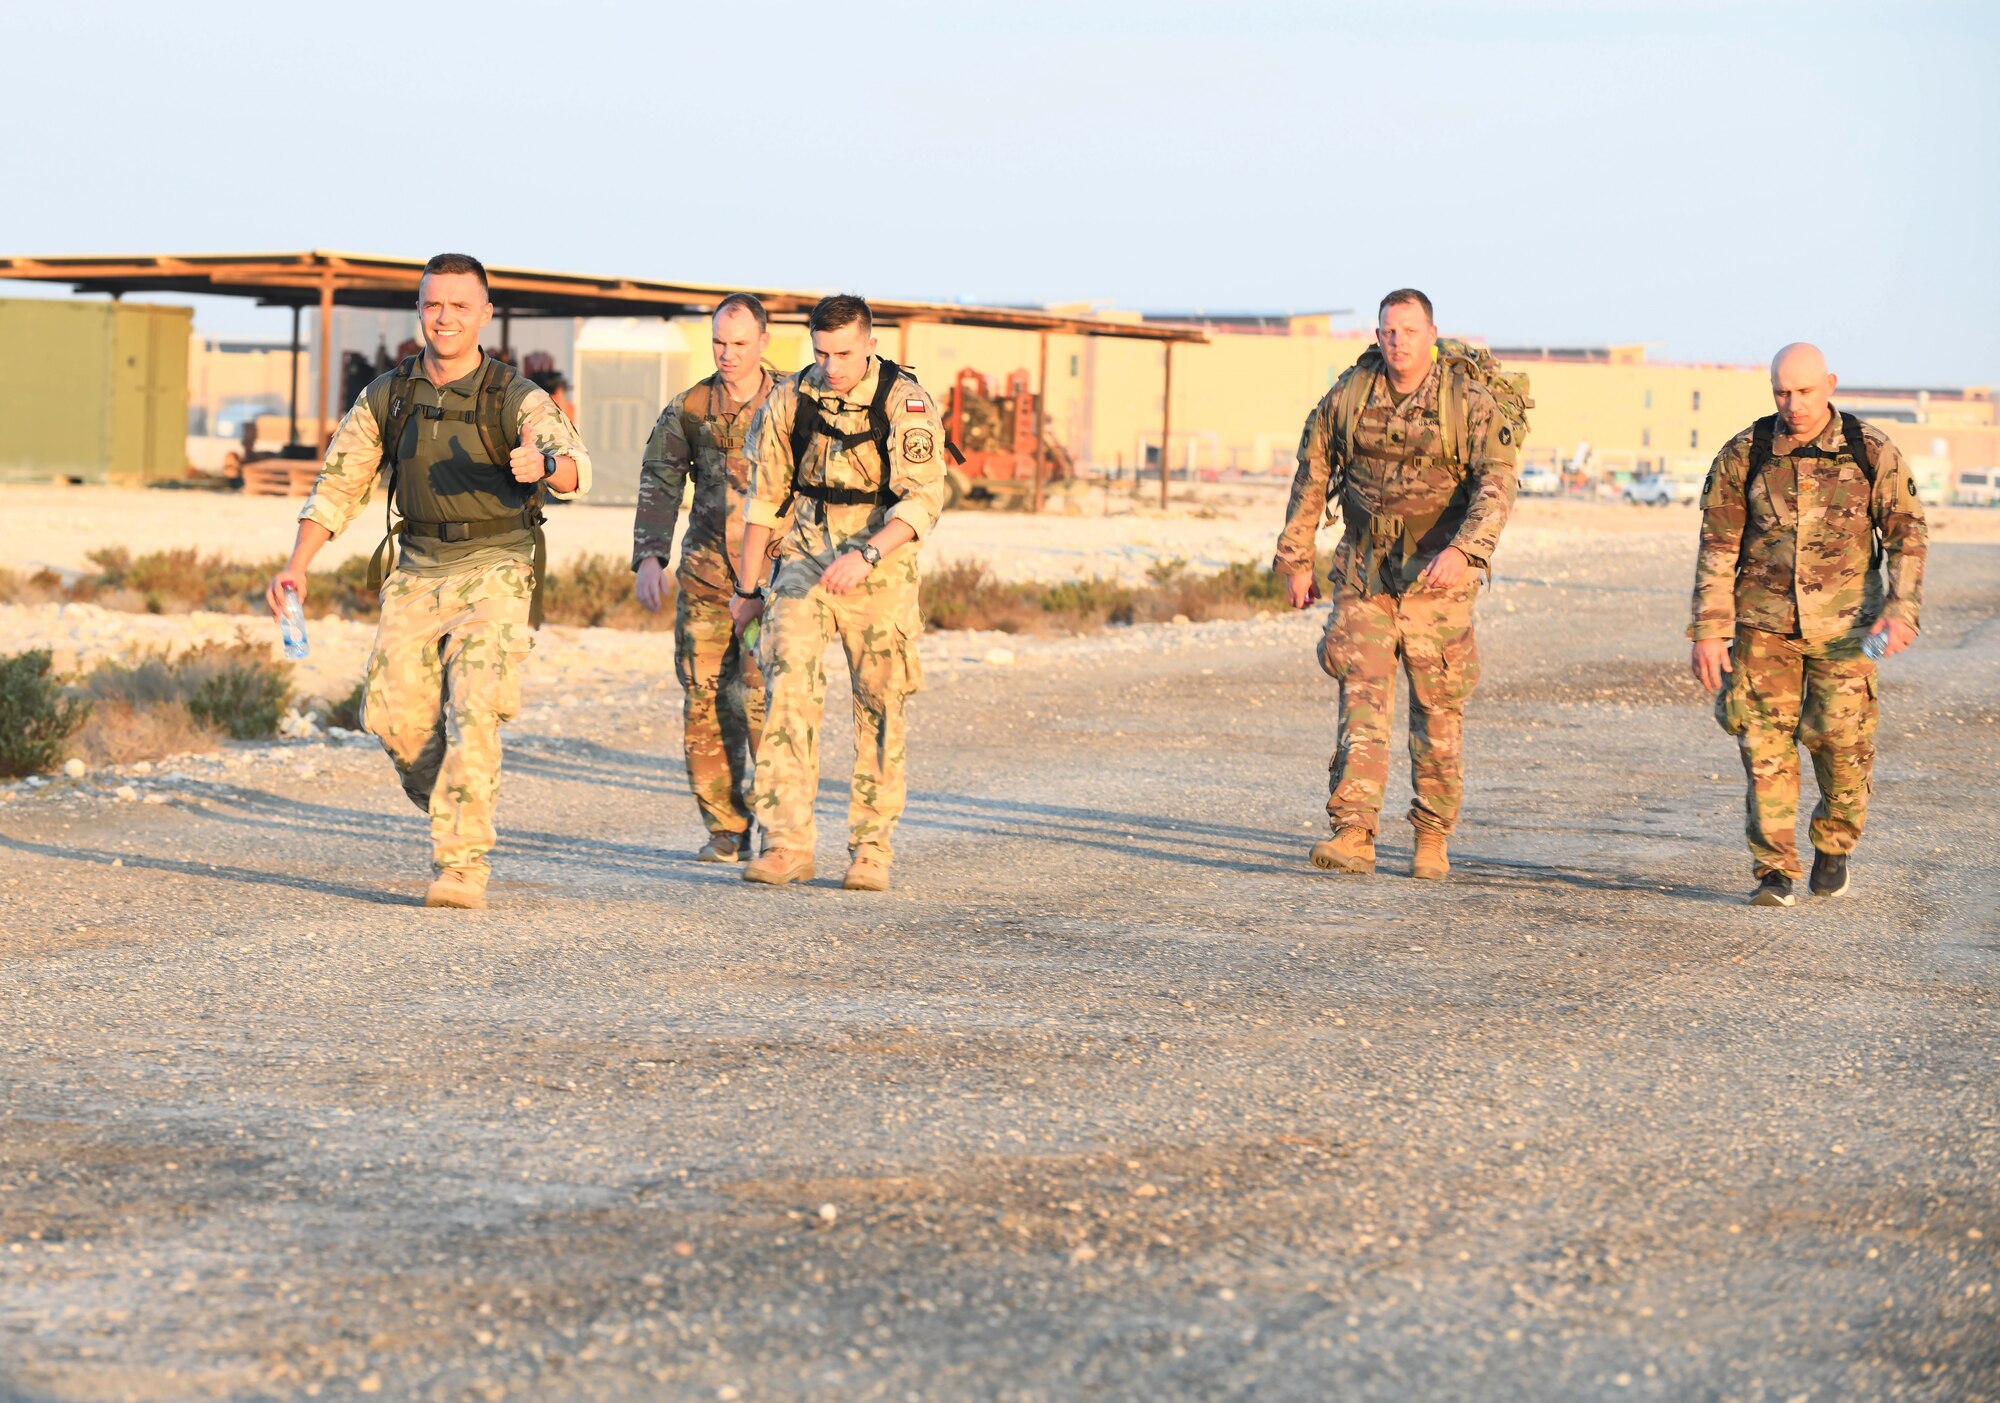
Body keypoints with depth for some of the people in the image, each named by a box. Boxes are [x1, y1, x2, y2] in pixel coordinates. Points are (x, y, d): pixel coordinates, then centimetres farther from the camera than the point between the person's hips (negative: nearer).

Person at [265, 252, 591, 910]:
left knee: (471, 714, -18)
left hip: (495, 572, -4)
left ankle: (462, 864, -16)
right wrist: (296, 565, -5)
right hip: (419, 571, 4)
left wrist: (544, 465, -51)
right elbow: (339, 484, 8)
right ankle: (450, 808, 25)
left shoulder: (516, 397, -9)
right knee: (393, 715, -3)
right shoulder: (387, 396, 4)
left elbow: (574, 464, -26)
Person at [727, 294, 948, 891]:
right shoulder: (790, 399, -2)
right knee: (789, 684, -15)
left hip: (880, 560, -2)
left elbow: (924, 496, -22)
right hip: (806, 553, 2)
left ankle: (871, 848, 13)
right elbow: (764, 495, 8)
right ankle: (788, 842, -16)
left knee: (879, 704, 2)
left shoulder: (906, 402, -13)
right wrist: (748, 587, 10)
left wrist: (864, 556, -36)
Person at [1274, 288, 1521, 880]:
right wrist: (1296, 559, 11)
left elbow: (1497, 481, -19)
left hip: (1436, 574, -2)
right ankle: (1353, 836, -15)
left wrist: (1463, 549, -34)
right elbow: (1312, 475, 12)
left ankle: (1432, 837, 19)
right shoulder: (1349, 396, 2)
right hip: (1363, 572, 2)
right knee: (1361, 698, -9)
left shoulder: (1470, 403, -8)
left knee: (1437, 708, 5)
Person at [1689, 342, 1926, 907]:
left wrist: (1901, 610, -14)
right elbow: (1718, 547, 2)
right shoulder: (1743, 456, -2)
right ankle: (1774, 872, 2)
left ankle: (1833, 846, 22)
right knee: (1765, 744, -5)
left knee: (1841, 741, -5)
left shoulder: (1872, 453, -3)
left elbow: (1908, 535, 0)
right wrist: (1709, 630, -3)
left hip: (1843, 624, -1)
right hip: (1764, 621, 1)